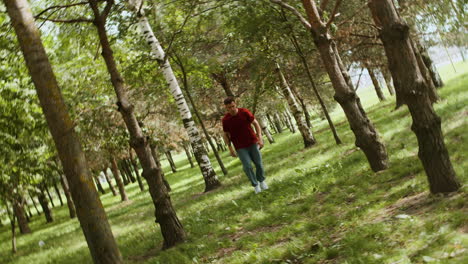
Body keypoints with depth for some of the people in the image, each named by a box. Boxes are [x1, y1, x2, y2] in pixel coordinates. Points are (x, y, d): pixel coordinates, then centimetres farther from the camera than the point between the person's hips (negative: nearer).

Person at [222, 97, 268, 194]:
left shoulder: (244, 112, -11)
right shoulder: (225, 120, -9)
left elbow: (256, 123, -3)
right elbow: (225, 135, 2)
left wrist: (260, 138, -11)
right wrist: (230, 149, -4)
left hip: (253, 143, 1)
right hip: (240, 147, -1)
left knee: (258, 163, 6)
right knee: (247, 166, -9)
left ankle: (262, 180, 32)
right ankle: (255, 185, 10)